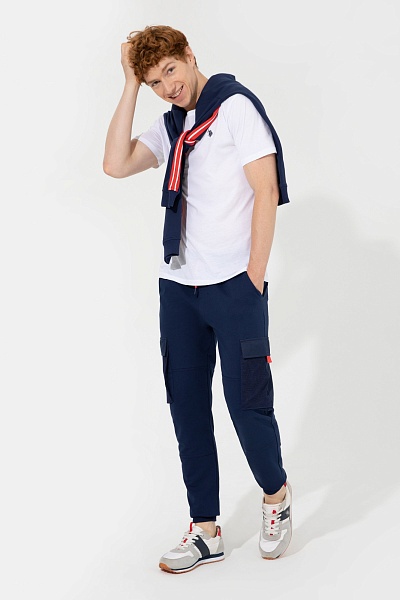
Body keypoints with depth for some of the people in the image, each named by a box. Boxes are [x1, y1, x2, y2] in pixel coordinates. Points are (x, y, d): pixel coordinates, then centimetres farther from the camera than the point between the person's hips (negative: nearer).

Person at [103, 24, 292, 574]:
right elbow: (116, 165, 2)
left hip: (234, 284, -6)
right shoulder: (170, 126, 15)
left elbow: (266, 192, -9)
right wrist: (130, 87, 1)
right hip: (178, 285, 7)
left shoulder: (236, 106, -5)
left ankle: (276, 494, 24)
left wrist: (253, 279, -12)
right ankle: (205, 530, 15)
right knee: (187, 406, 6)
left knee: (246, 403, -3)